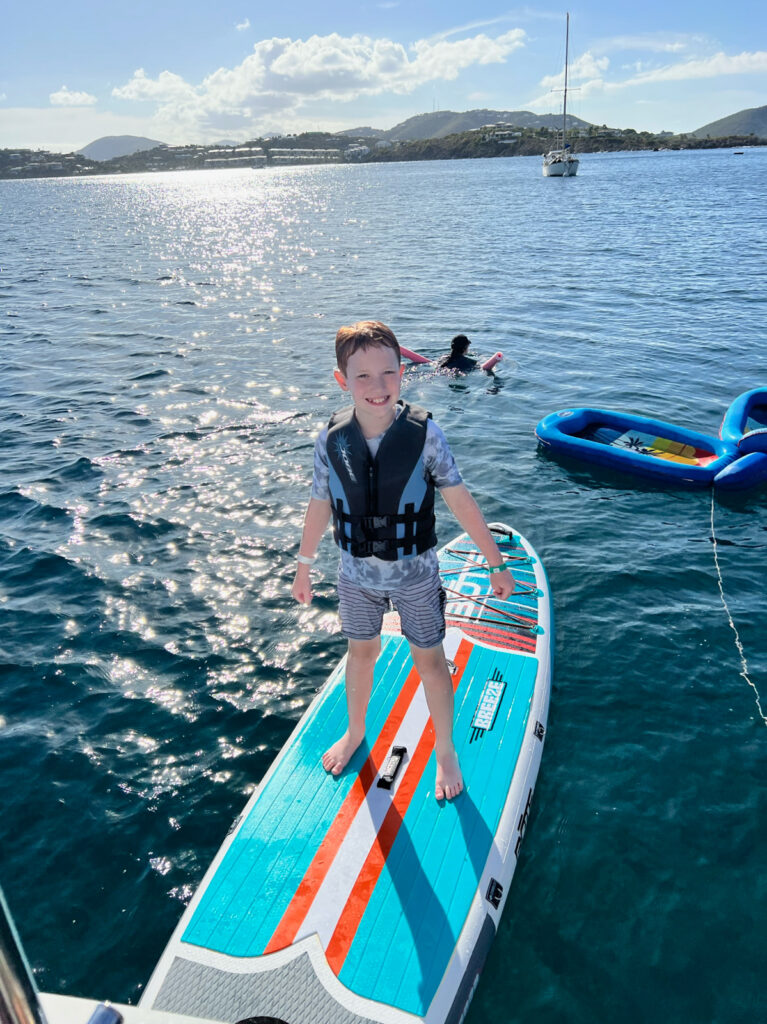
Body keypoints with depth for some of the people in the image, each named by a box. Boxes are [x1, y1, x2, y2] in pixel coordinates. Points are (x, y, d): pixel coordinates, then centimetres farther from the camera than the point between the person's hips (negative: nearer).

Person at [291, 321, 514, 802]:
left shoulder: (424, 434, -20)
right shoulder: (331, 441, -13)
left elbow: (461, 501, -12)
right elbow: (319, 506, 1)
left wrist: (497, 563, -7)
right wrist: (304, 568, 11)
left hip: (415, 574, -2)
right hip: (358, 575, 2)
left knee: (430, 659, 13)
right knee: (361, 652, 22)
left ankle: (446, 751, 36)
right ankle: (355, 732, 48)